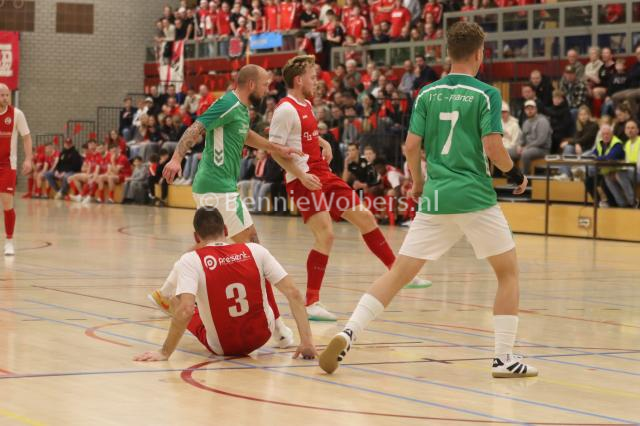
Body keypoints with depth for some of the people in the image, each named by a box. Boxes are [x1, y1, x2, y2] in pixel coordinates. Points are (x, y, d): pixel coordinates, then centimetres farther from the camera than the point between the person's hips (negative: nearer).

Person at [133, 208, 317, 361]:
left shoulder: (189, 261, -14)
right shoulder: (255, 250, -6)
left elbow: (186, 311, -27)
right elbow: (294, 294, -11)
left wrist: (165, 353, -18)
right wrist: (307, 342, -7)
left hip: (221, 347, -2)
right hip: (261, 337, 2)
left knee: (176, 301, 22)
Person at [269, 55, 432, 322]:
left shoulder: (306, 105, 15)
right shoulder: (286, 109, -14)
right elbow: (274, 149, -18)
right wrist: (301, 175, -25)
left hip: (323, 175, 10)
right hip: (304, 181, -10)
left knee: (364, 217, 10)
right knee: (325, 235, -18)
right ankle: (311, 303, -10)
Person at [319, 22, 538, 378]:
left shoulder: (428, 94, 8)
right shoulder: (486, 94, -4)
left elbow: (412, 145, 5)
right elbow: (493, 147, -12)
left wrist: (418, 183, 21)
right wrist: (515, 174, 6)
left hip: (436, 198, 4)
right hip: (476, 198, -4)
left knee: (399, 273, 6)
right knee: (509, 271, 13)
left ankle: (348, 333, -9)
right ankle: (505, 358, 8)